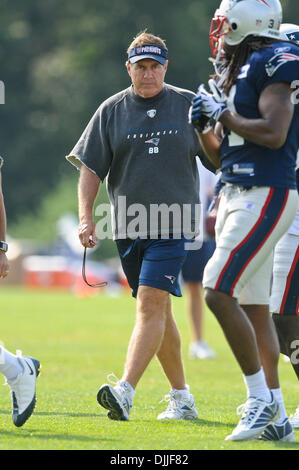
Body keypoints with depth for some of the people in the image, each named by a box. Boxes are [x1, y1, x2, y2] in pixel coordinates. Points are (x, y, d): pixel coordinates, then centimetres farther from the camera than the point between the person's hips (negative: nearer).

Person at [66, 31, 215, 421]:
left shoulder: (189, 105, 4)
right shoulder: (111, 111, 6)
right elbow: (91, 168, 4)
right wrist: (85, 217, -6)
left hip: (173, 225, -3)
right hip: (129, 227, 3)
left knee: (151, 304, -16)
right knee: (159, 312, 10)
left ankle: (126, 391, -27)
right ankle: (181, 398, 20)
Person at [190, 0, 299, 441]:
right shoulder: (238, 72, 18)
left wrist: (222, 113, -12)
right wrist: (203, 127, 4)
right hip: (237, 195, 10)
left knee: (218, 293, -16)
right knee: (254, 307, 8)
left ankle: (260, 398, -8)